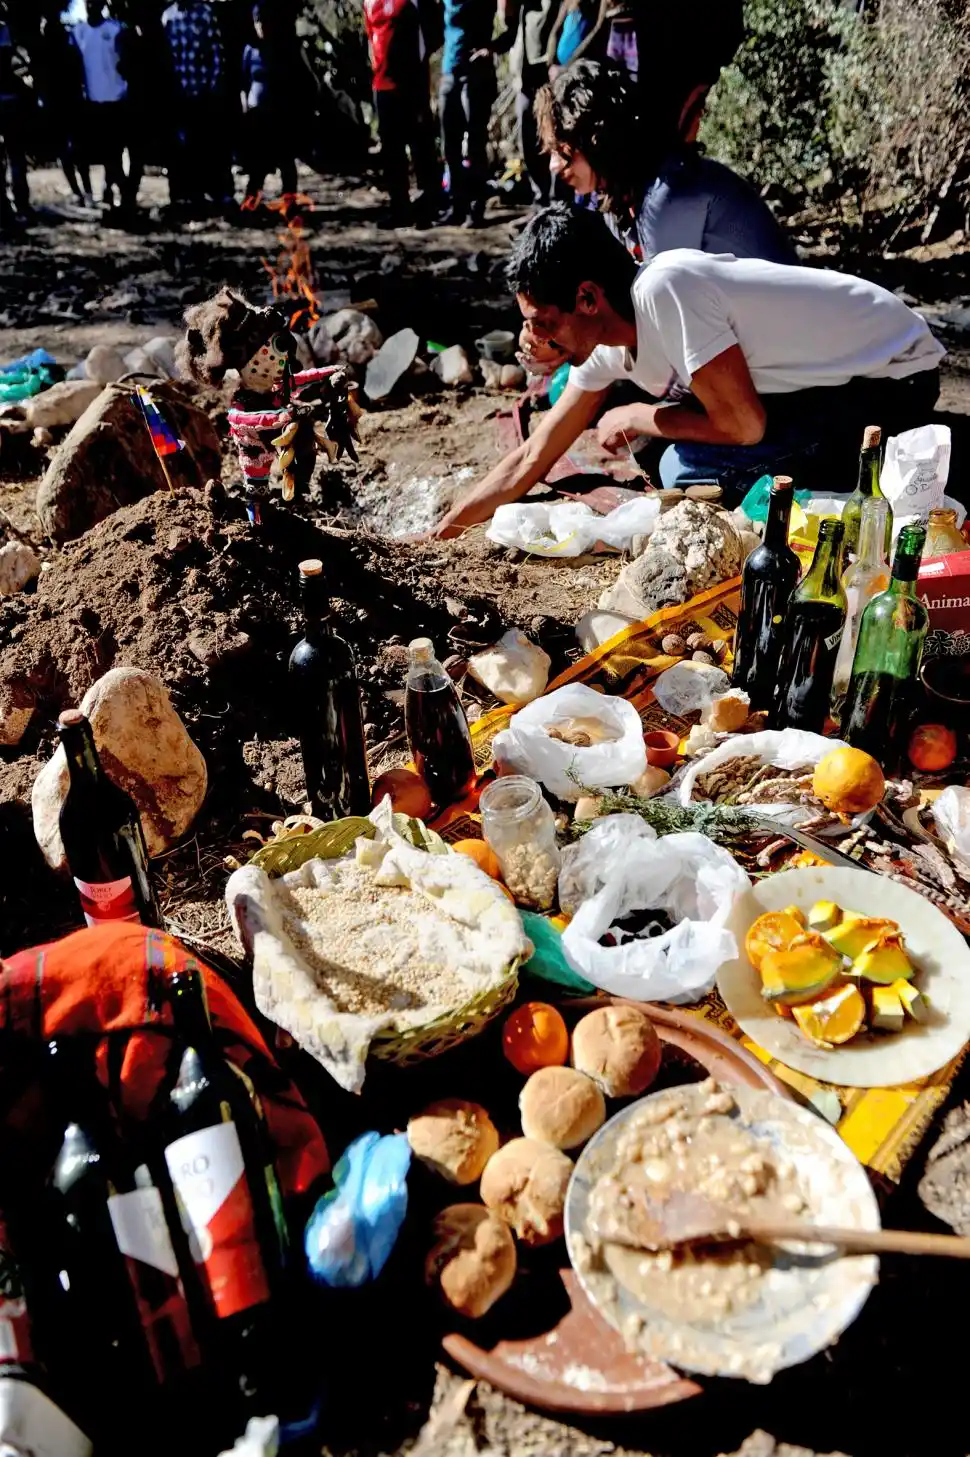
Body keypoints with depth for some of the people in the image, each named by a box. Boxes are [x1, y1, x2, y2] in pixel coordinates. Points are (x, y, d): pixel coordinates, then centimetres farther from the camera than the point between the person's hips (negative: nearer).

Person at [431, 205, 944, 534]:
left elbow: (743, 427, -27)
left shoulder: (665, 289, -29)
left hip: (895, 377, -8)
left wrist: (634, 418, -13)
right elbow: (530, 461, 2)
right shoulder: (607, 345, -3)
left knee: (688, 469, -23)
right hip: (823, 371, 8)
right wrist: (433, 539, 2)